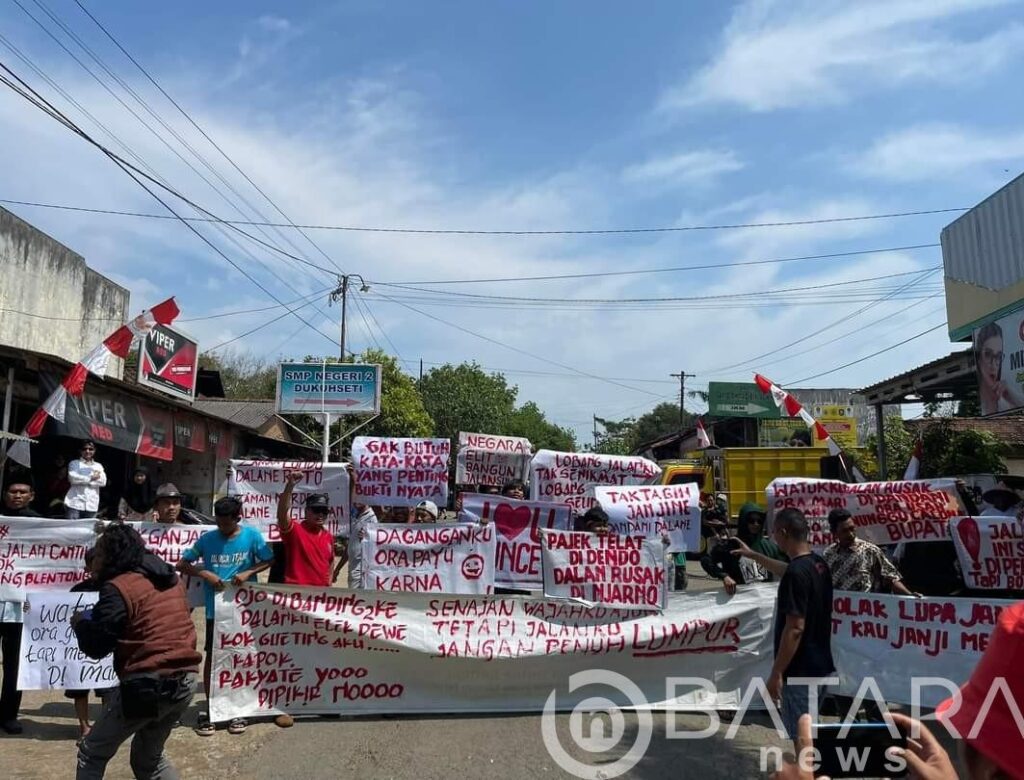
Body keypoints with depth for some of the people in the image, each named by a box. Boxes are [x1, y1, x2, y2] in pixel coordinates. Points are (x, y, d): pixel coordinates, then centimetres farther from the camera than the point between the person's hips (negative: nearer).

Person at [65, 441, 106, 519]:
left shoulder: (98, 466, 18)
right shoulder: (74, 463, 10)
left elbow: (103, 481, 2)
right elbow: (72, 478, -9)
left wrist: (82, 480, -4)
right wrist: (91, 478, -4)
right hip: (75, 503, -3)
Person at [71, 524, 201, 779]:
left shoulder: (118, 588, -9)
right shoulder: (171, 580, 14)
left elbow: (95, 646, -9)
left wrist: (81, 621, 12)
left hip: (147, 685, -8)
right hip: (186, 681, 8)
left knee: (92, 753, 14)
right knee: (149, 757, 26)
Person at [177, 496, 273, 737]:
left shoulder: (252, 535, -7)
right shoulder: (207, 538, -4)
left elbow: (268, 561, -1)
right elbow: (181, 565, 1)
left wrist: (248, 573, -17)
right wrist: (205, 574, -14)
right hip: (215, 608, 1)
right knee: (212, 656, 6)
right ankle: (209, 710, 20)